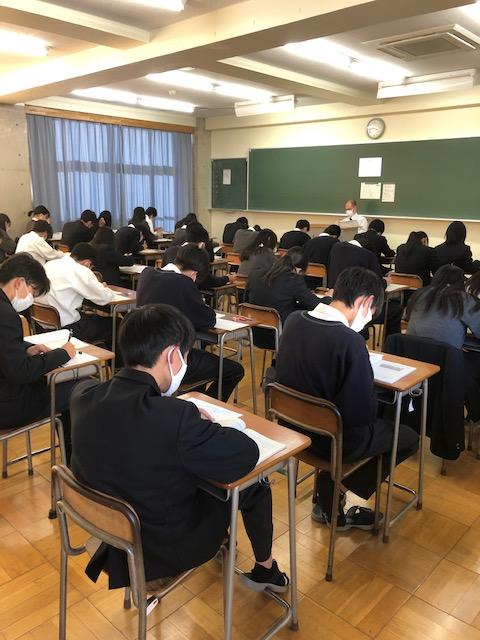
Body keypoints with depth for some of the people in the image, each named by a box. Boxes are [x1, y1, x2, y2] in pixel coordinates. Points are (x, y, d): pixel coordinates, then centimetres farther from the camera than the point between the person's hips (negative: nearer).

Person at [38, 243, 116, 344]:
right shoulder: (81, 272, -18)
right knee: (112, 323, 8)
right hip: (67, 328, -8)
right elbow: (104, 298, -13)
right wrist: (103, 288, 10)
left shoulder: (49, 264, 5)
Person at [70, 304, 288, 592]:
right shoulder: (175, 418, -36)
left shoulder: (83, 395, -15)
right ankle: (266, 570, 40)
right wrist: (204, 426, -6)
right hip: (169, 546, -5)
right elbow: (248, 454, -23)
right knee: (254, 486, 16)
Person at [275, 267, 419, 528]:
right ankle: (335, 490, 18)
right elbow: (364, 411, -22)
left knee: (379, 422, 31)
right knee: (409, 438, 16)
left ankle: (329, 489, 27)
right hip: (332, 438, -7)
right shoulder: (350, 341, -31)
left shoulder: (294, 320, -8)